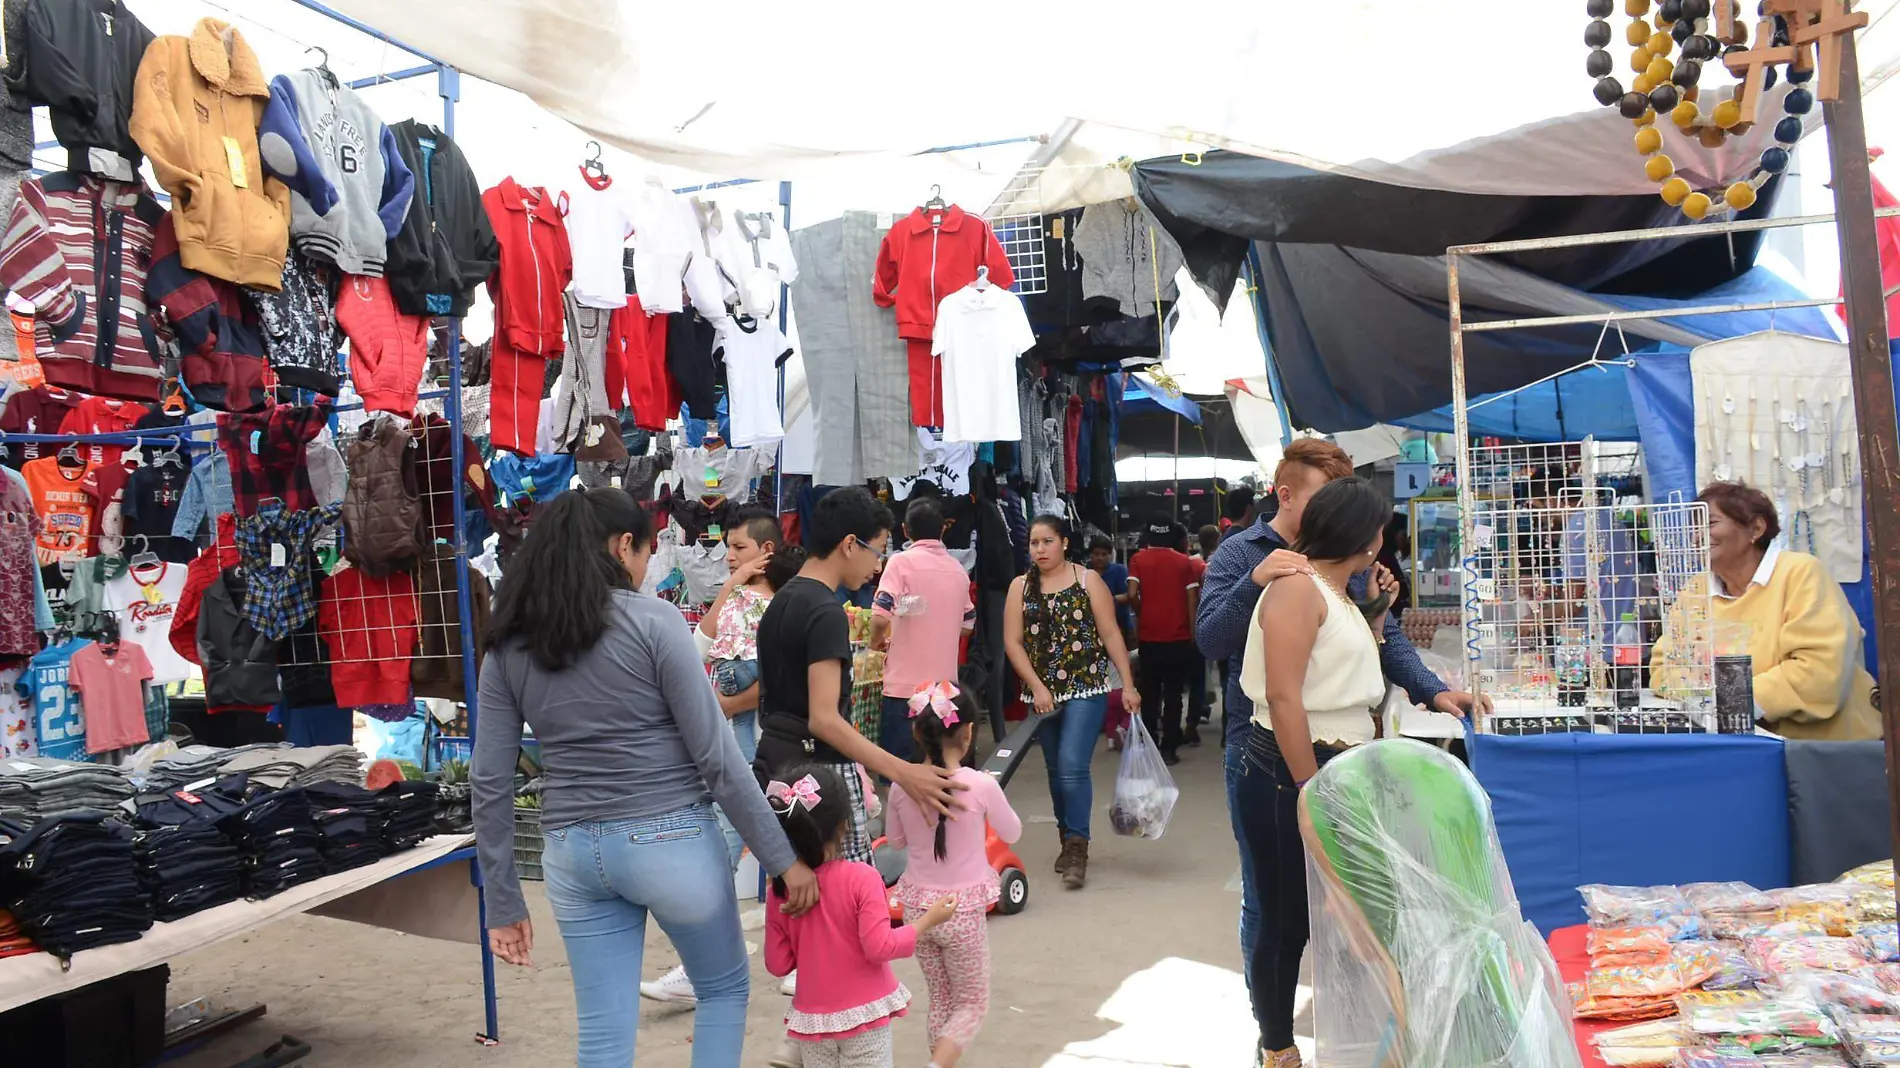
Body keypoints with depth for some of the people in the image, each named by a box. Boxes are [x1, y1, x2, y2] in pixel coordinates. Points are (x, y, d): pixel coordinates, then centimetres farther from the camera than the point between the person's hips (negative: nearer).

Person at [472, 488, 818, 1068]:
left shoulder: (508, 644, 4)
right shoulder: (652, 619, -10)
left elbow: (489, 783, 3)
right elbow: (717, 757, -12)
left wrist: (503, 903, 11)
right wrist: (783, 859, -5)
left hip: (574, 852, 4)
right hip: (670, 839, -4)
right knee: (725, 989, 21)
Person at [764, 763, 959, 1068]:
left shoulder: (779, 891, -5)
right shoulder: (862, 878, -17)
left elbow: (778, 964, -1)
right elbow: (879, 947, -18)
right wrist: (928, 920, -8)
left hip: (812, 1017, 3)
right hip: (864, 1013, -3)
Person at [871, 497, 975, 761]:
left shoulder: (901, 562, -8)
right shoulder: (959, 570, 10)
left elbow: (880, 617, -18)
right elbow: (966, 626, 17)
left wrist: (876, 642, 2)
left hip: (904, 685, -5)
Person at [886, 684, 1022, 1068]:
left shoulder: (903, 785, -11)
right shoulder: (981, 785, -19)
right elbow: (1012, 833, -1)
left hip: (917, 906, 3)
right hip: (964, 910, -3)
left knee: (940, 1000, 21)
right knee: (972, 1004, 13)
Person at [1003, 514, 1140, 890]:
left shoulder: (1088, 580, -1)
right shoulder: (1020, 587, 5)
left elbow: (1111, 634, -2)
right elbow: (1012, 641, 0)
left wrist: (1128, 684, -6)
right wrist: (1037, 687, -9)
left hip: (1086, 689, -3)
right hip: (1042, 694, 3)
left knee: (1073, 766, -14)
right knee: (1056, 770, 11)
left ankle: (1077, 848, -7)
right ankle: (1068, 842, 25)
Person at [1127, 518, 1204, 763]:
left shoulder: (1138, 559, 0)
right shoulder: (1184, 562, 2)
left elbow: (1132, 594, -11)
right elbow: (1192, 601, -2)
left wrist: (1139, 614, 7)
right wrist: (1192, 633, 5)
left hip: (1149, 637, 0)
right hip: (1178, 637, 0)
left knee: (1149, 694, 11)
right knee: (1173, 694, 5)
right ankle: (1169, 748, 3)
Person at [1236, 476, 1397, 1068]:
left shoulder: (1338, 594, 14)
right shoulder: (1298, 587, -14)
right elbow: (1283, 697, -22)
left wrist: (1377, 612, 18)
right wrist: (1310, 793, -22)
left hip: (1343, 770, 9)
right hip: (1291, 773, -9)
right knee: (1287, 922, 3)